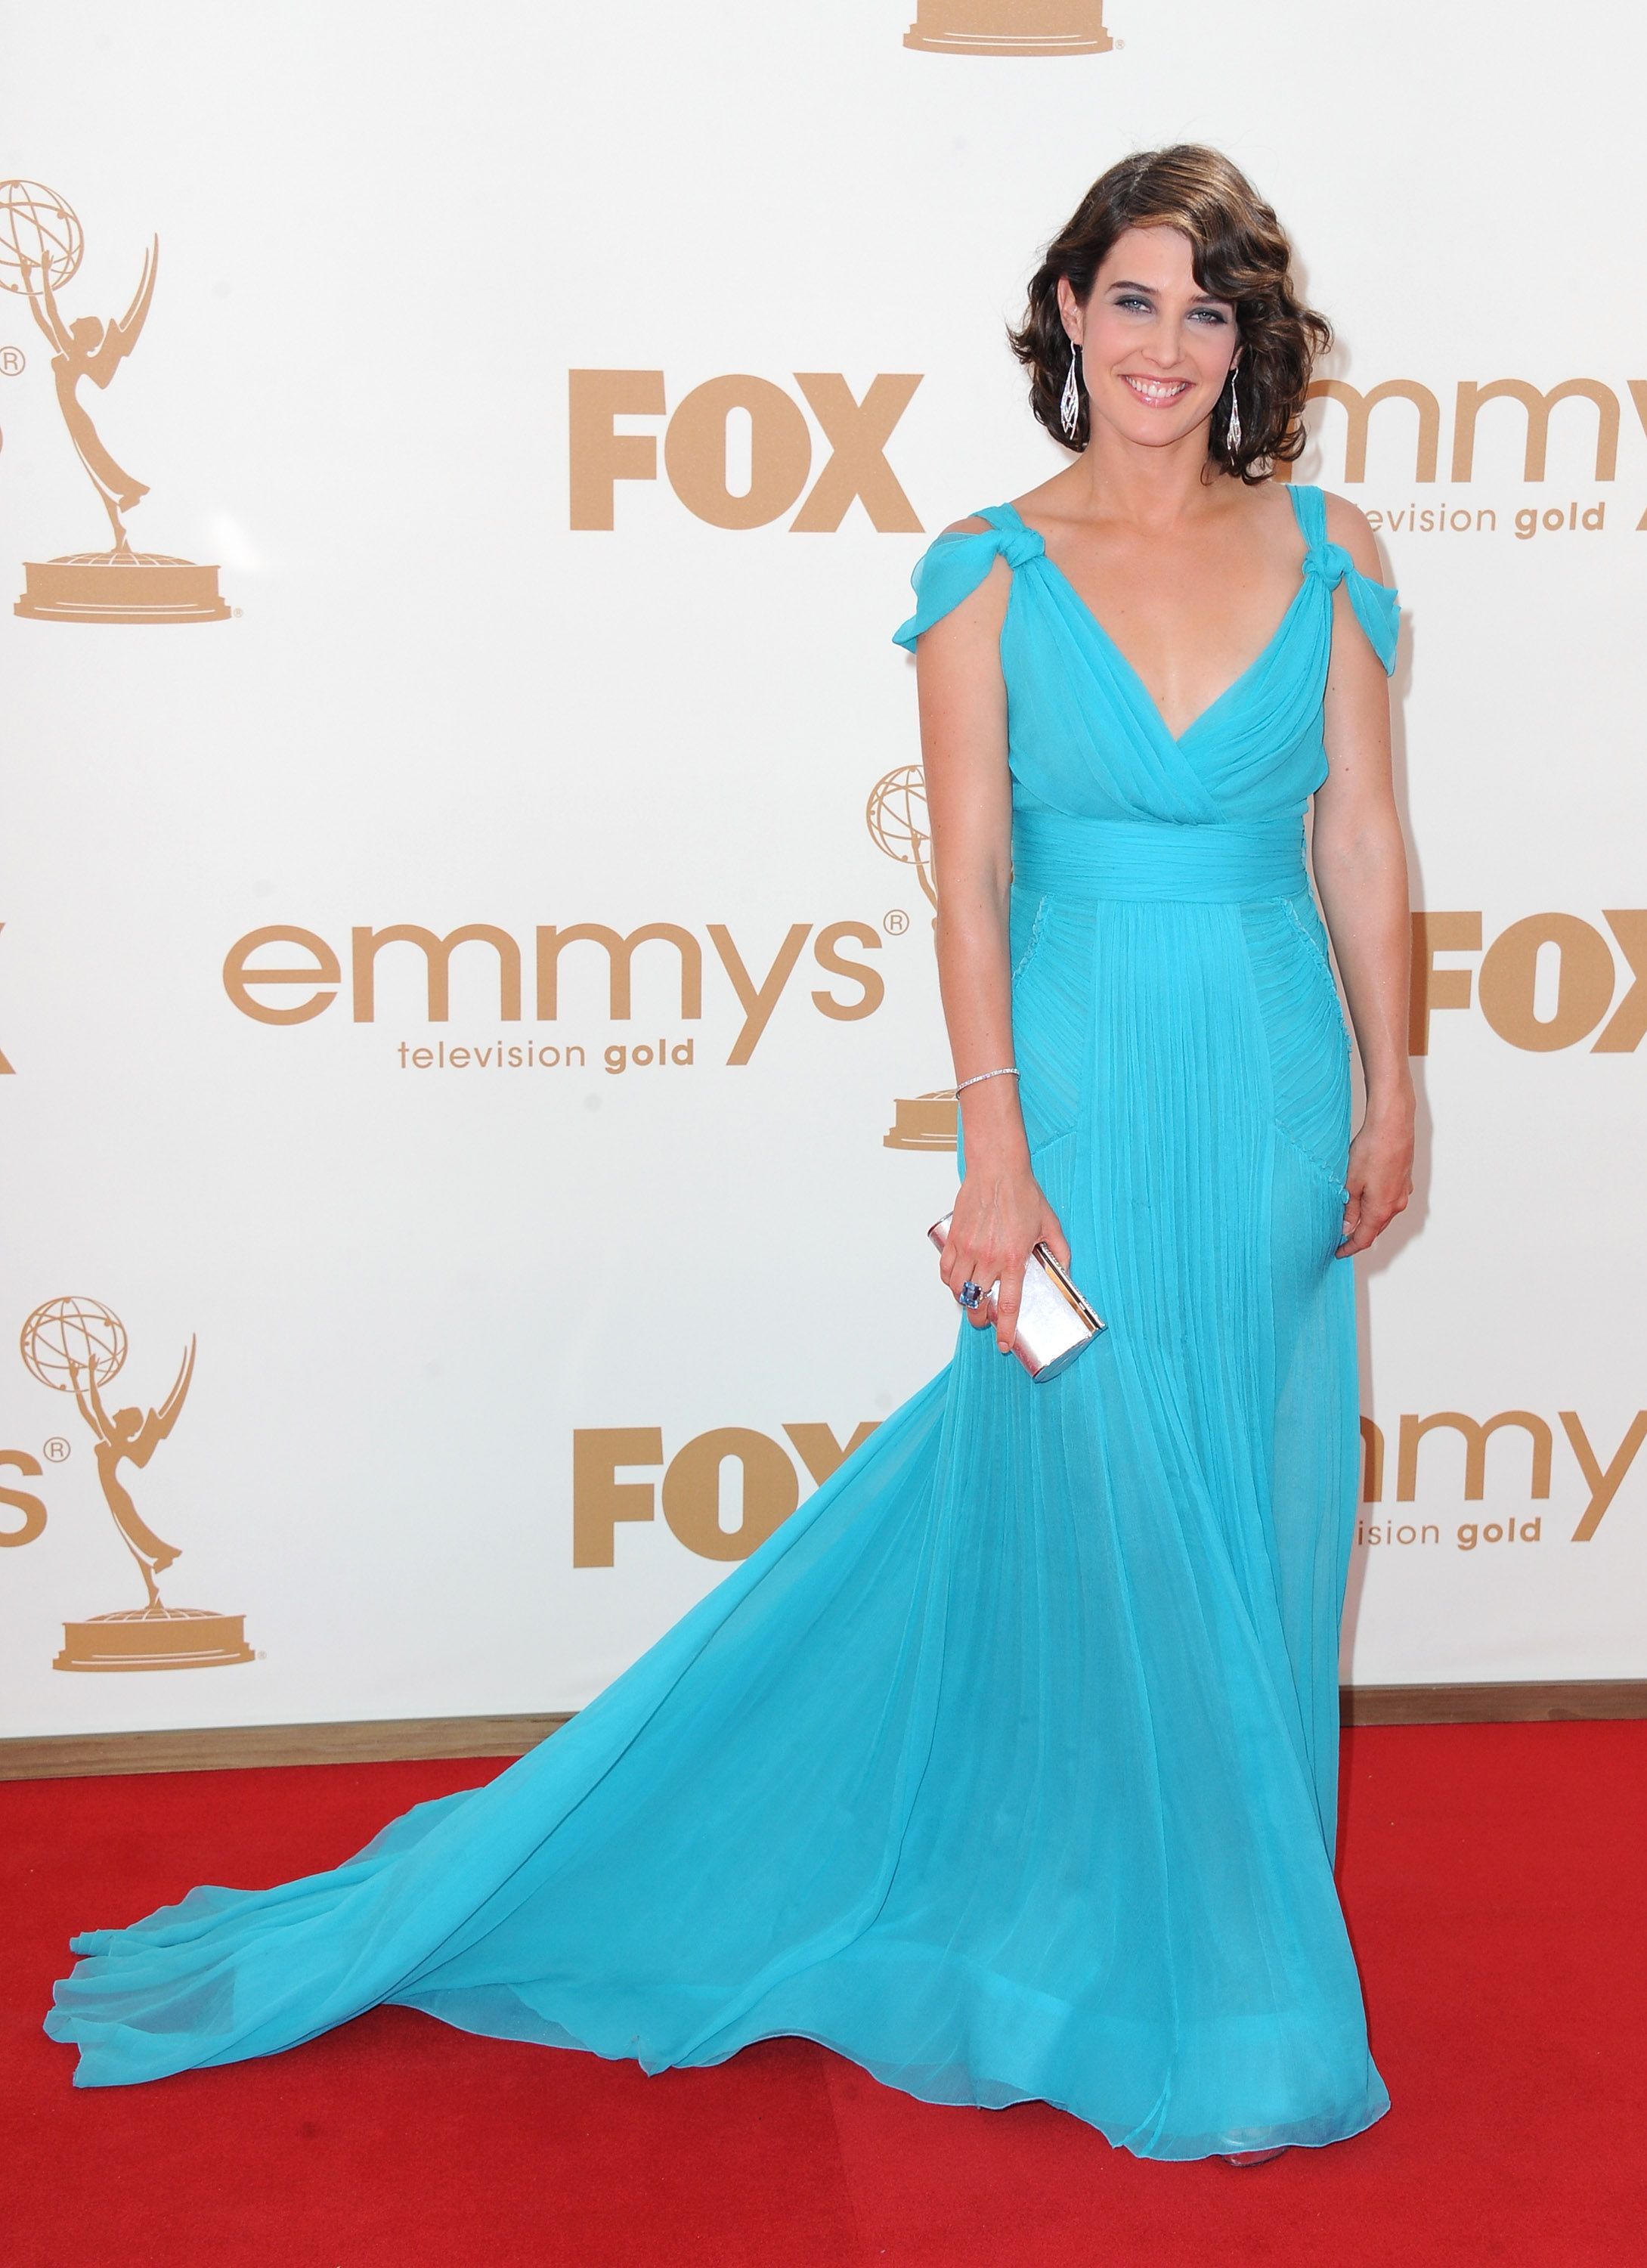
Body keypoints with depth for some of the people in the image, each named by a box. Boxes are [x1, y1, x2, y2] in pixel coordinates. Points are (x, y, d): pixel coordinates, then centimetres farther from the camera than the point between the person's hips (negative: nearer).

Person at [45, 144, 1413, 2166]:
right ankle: (1176, 1988, 26)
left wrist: (1388, 1088, 6)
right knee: (1096, 1514, 5)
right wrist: (996, 1158, -12)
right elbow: (970, 882, -7)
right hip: (1088, 1084, -3)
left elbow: (1362, 842, 7)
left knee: (1251, 1514, 12)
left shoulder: (1327, 553, 4)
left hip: (1275, 1090, 3)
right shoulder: (990, 575, -4)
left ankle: (1218, 1908, 35)